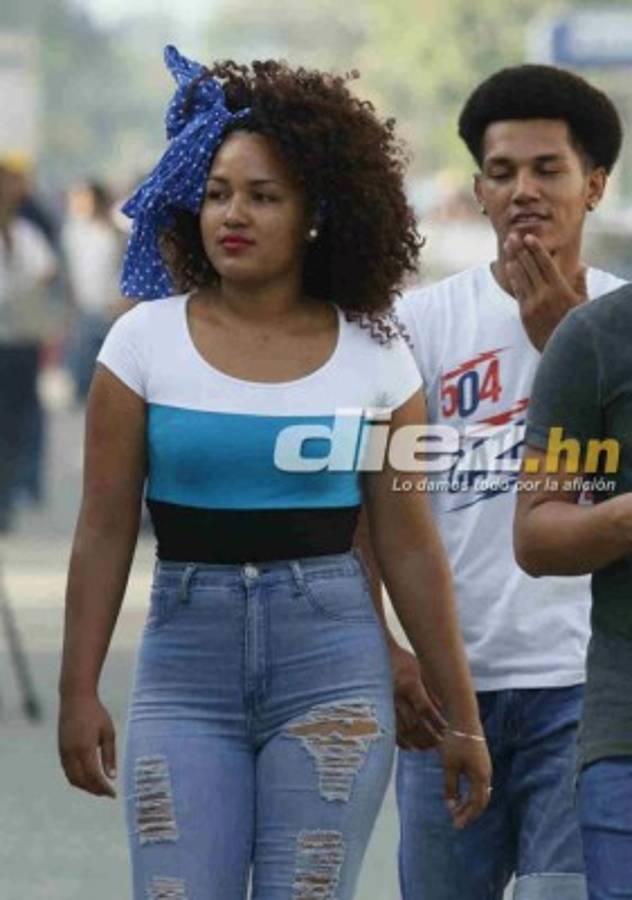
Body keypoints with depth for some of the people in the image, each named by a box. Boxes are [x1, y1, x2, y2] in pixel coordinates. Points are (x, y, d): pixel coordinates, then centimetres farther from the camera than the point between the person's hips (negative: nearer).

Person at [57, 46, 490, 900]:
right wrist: (80, 692, -2)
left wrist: (463, 714, 6)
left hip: (334, 667, 0)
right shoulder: (145, 340, 1)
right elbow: (105, 531, 2)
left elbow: (411, 550, 5)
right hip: (185, 665, 0)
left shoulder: (373, 357, 1)